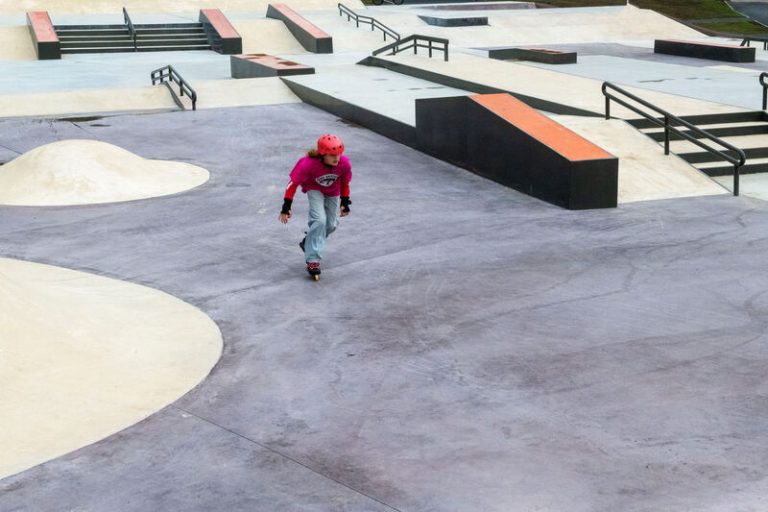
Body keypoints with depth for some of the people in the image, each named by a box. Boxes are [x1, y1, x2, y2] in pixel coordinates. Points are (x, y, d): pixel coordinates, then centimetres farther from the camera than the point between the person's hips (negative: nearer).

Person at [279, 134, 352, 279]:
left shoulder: (344, 163, -28)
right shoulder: (308, 164, -37)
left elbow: (344, 182, -6)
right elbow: (294, 183, -25)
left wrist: (345, 202, 3)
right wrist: (286, 207, -23)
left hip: (332, 192, 4)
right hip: (314, 190, -4)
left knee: (331, 225, 8)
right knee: (319, 221, -22)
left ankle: (308, 243, 37)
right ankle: (313, 261, -16)